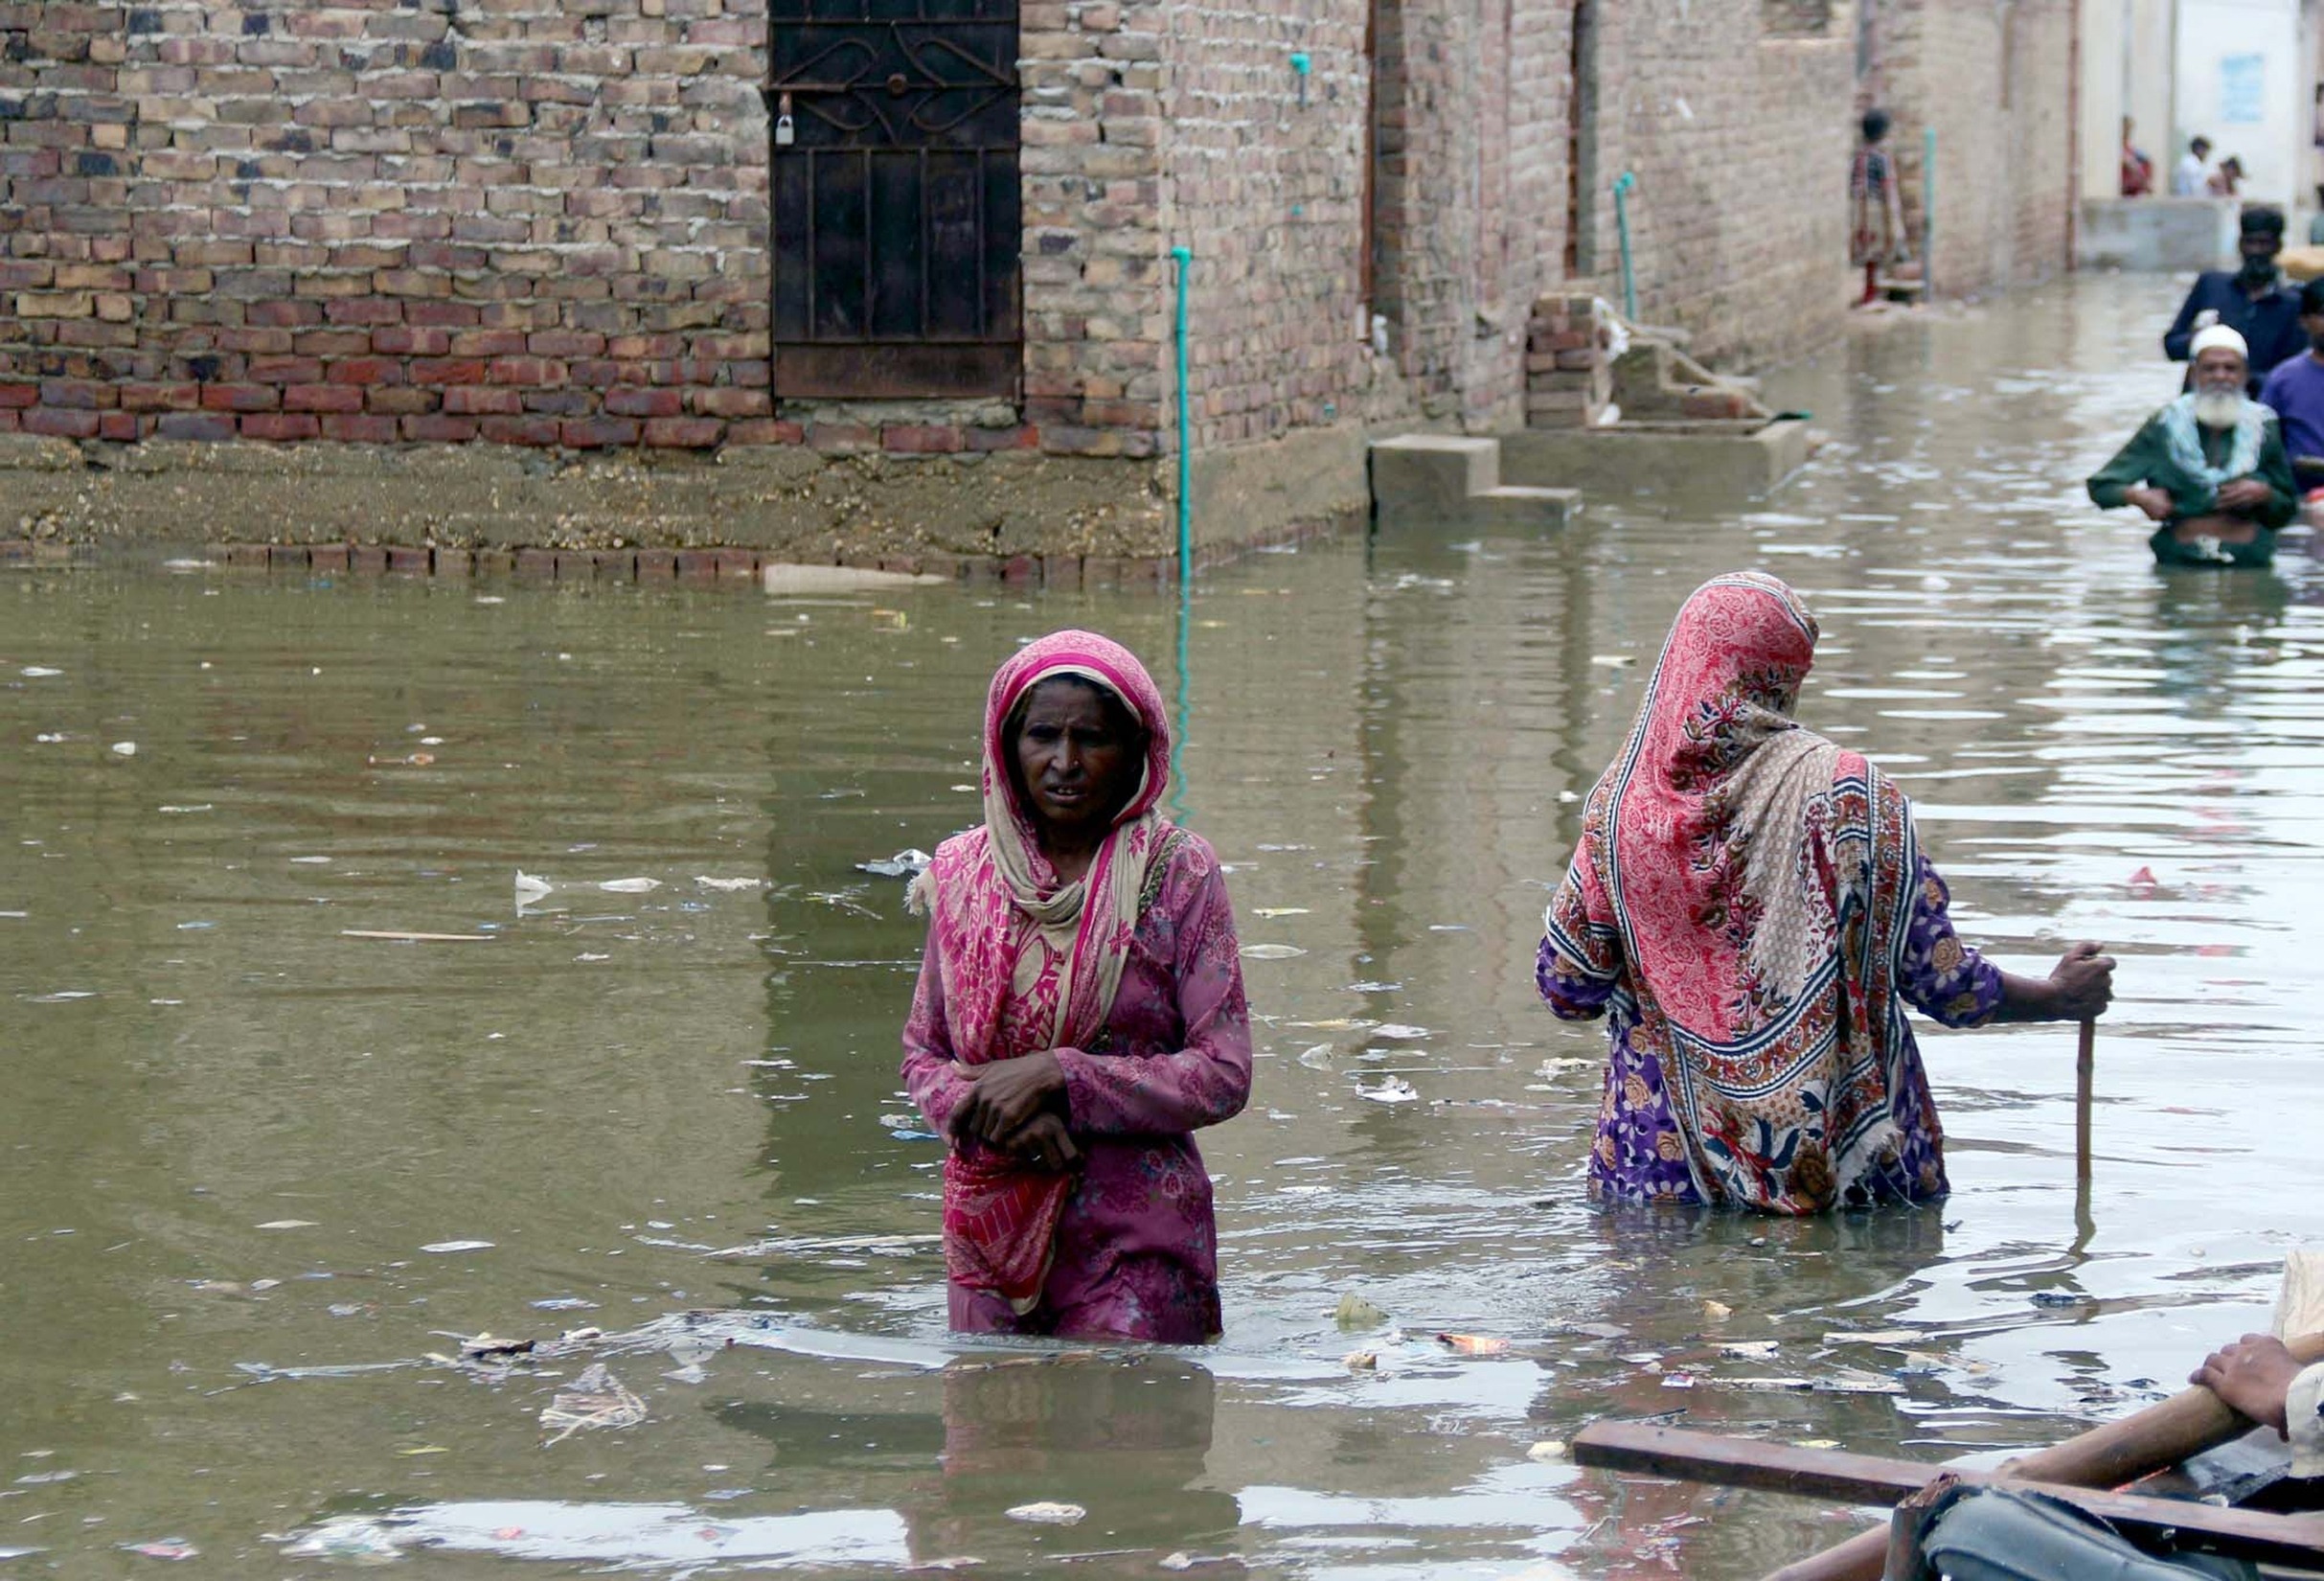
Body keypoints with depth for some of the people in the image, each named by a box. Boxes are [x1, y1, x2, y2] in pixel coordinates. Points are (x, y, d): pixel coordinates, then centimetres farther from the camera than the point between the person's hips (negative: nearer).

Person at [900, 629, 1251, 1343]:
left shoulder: (1177, 873, -5)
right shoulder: (964, 870, 5)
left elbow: (1222, 1076, -8)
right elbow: (921, 1052, 11)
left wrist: (1054, 1079, -15)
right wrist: (984, 1109, -11)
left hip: (1135, 1238, -3)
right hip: (989, 1225, 3)